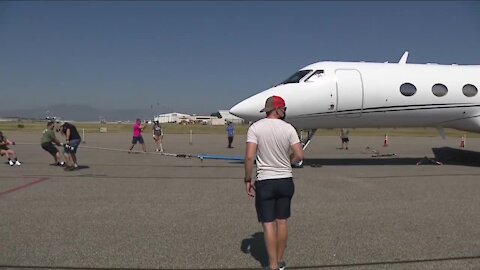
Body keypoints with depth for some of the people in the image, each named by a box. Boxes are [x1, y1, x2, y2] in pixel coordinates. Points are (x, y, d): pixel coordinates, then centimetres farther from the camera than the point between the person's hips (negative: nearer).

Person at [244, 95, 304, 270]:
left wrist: (248, 180, -5)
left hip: (265, 182, -2)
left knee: (268, 224, 4)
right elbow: (299, 155, -6)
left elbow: (249, 156, -15)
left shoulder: (255, 127, -8)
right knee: (282, 221, 14)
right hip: (286, 180, 3)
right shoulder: (288, 128, -2)